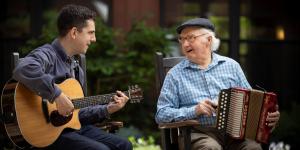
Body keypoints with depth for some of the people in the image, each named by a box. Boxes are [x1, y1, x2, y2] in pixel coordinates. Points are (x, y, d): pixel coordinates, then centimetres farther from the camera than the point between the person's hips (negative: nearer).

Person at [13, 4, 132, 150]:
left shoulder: (76, 67, 16)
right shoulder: (47, 55, -13)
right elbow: (23, 70, -38)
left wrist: (107, 110, 10)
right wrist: (57, 95, -34)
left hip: (73, 126, 9)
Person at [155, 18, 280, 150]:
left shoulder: (231, 66, 16)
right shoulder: (175, 74, 10)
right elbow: (161, 114, 4)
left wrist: (268, 115, -3)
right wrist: (195, 110, -10)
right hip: (199, 132, -1)